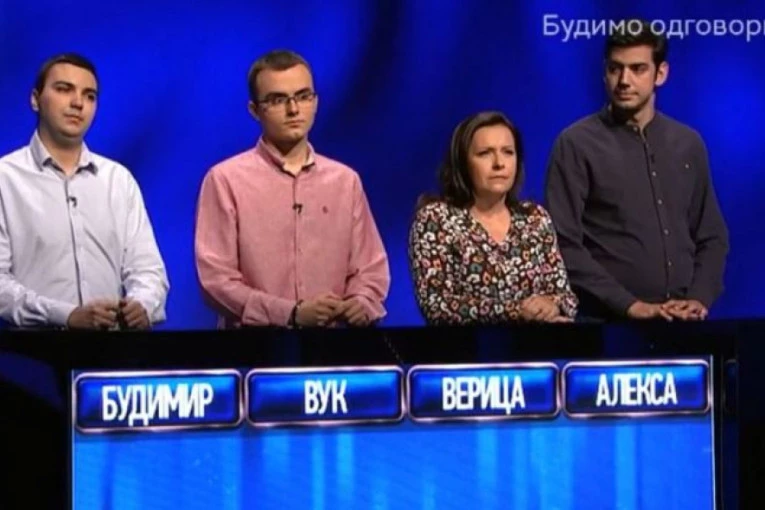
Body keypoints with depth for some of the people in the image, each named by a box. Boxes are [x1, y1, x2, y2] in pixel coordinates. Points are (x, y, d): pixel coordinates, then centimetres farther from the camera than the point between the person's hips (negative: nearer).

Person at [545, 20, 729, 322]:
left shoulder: (688, 144, 10)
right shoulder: (577, 145, -4)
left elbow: (712, 237, 14)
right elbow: (564, 244, -11)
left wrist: (700, 298, -2)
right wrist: (629, 305, -16)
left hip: (683, 321, 4)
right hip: (608, 322, -4)